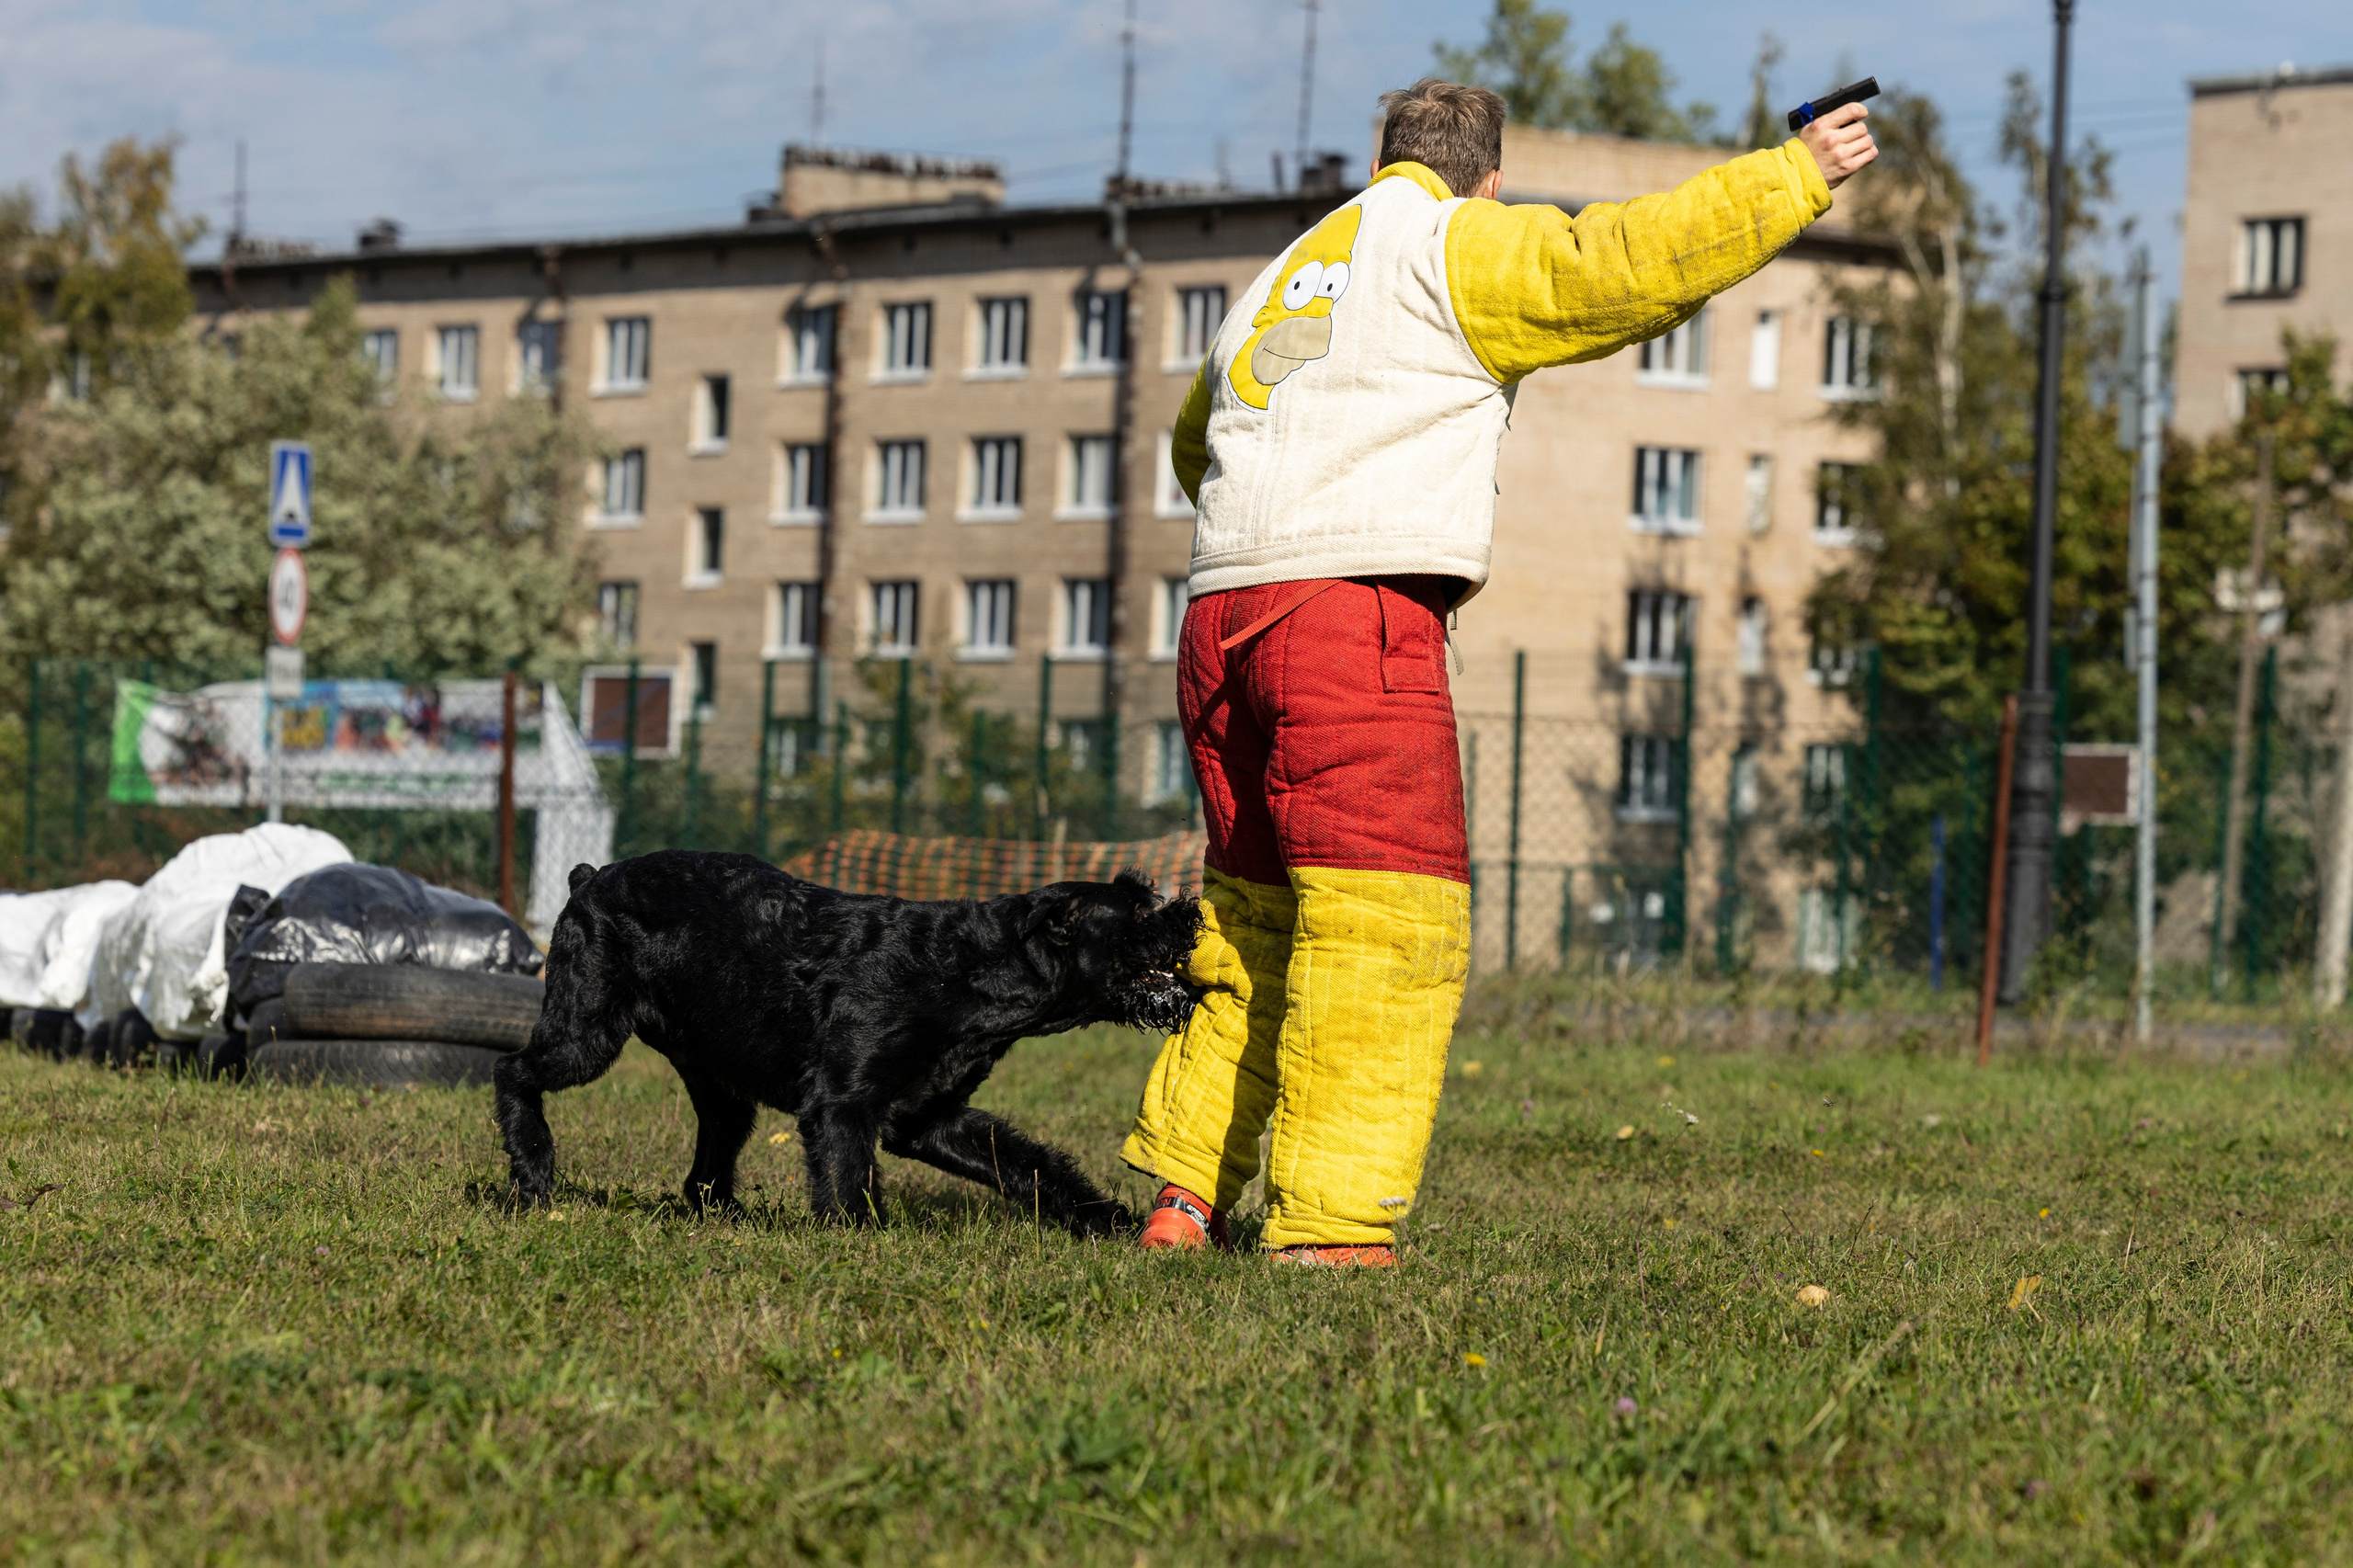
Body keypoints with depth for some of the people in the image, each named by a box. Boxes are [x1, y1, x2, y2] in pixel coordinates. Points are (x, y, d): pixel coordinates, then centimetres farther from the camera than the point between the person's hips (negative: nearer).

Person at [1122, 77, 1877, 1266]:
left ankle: (1183, 1195, 15)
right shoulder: (1456, 252, 2)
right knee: (1384, 930, -8)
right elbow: (1627, 265, -8)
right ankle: (1328, 1228, -14)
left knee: (1257, 916, 17)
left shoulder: (1283, 277, 25)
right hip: (1358, 614, -8)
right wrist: (1795, 177, 0)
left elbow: (1195, 442, 37)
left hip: (1221, 620, 8)